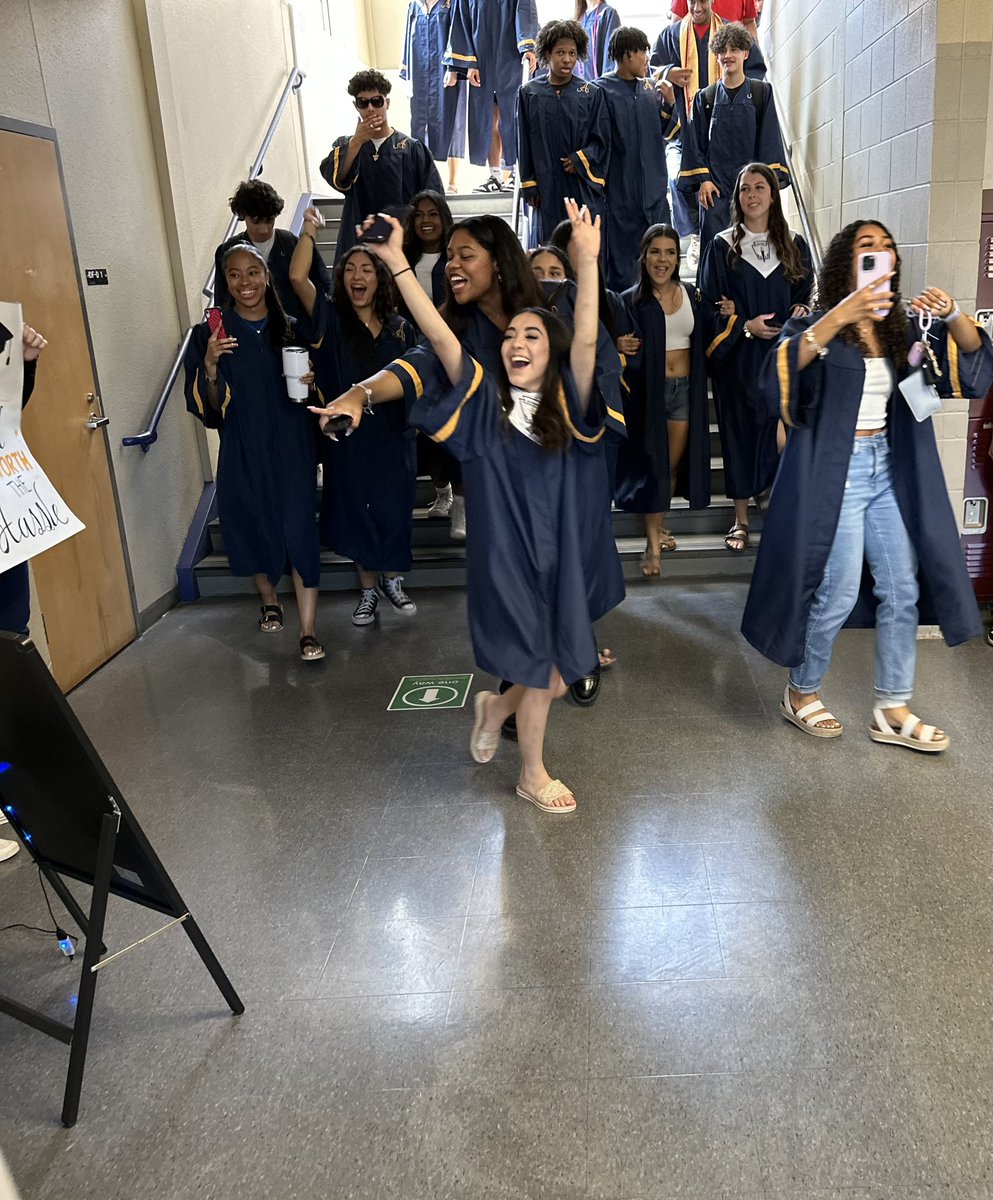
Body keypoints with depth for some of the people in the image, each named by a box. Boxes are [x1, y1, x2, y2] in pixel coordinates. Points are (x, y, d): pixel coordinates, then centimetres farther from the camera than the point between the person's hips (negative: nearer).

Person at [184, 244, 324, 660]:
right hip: (243, 451, 1)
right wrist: (210, 366, -21)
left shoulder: (291, 330, 3)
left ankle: (308, 630, -7)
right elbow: (207, 409, -4)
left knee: (298, 530, -9)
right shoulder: (211, 335, -2)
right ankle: (269, 600, 38)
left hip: (291, 448, 0)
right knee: (253, 526, 11)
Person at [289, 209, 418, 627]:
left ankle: (391, 580, 27)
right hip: (348, 436, -1)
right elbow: (297, 277, -16)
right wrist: (310, 229, -13)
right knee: (356, 510, 7)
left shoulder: (399, 327, 4)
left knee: (394, 509, 6)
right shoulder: (331, 320, -2)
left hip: (393, 435, 1)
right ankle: (367, 588, 23)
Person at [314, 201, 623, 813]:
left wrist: (587, 263, -31)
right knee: (541, 674, 7)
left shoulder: (567, 406, -2)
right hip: (506, 558, -2)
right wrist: (396, 262, -21)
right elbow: (440, 335, -13)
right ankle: (533, 774, 33)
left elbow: (587, 341, -18)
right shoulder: (486, 402, -3)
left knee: (562, 674, 12)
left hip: (560, 556, 2)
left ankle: (497, 707, 44)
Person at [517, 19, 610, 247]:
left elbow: (601, 141, 5)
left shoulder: (591, 94, 2)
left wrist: (580, 160, -12)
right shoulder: (529, 92, 3)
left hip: (583, 187, 0)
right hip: (547, 188, 0)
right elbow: (525, 143, 6)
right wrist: (529, 186, 3)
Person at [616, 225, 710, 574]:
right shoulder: (632, 300, -3)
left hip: (685, 388, 4)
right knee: (653, 463, -3)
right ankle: (652, 543, 4)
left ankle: (658, 527, 28)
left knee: (674, 463, 10)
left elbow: (701, 343, 15)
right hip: (649, 390, -4)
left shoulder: (690, 294, 8)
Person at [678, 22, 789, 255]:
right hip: (715, 188, 1)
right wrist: (702, 180, -4)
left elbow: (770, 139, 3)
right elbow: (695, 143, 8)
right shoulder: (705, 98, 11)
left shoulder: (762, 92, 8)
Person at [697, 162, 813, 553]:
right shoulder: (722, 246, 2)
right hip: (738, 358, -1)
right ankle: (741, 519, 14)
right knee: (739, 432, 3)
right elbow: (711, 305, -1)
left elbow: (806, 294, 11)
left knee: (781, 430, -11)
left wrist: (801, 311, -10)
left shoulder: (794, 245, 8)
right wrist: (746, 326, -14)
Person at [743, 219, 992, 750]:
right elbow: (784, 369, -27)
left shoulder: (904, 325, 10)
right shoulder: (816, 324, -6)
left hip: (889, 469, 6)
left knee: (902, 590, 6)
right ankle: (801, 693, 18)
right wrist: (839, 318, -40)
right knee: (837, 594, -5)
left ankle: (892, 711, 17)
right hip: (834, 471, -6)